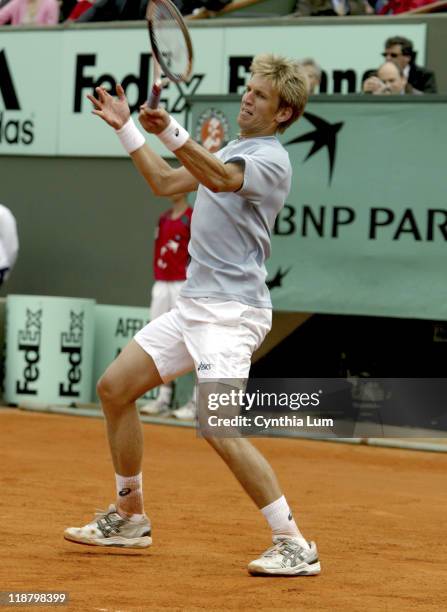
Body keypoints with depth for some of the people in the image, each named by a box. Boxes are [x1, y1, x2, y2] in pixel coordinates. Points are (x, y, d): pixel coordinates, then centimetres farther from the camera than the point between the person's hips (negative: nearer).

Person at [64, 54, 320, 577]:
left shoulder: (270, 159, -10)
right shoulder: (231, 151, 20)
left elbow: (220, 180, -32)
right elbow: (166, 182, 31)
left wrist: (171, 133, -45)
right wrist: (126, 128, 26)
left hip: (232, 311, -10)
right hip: (194, 304, 10)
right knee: (114, 387, 12)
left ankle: (294, 546, -18)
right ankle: (129, 519, 24)